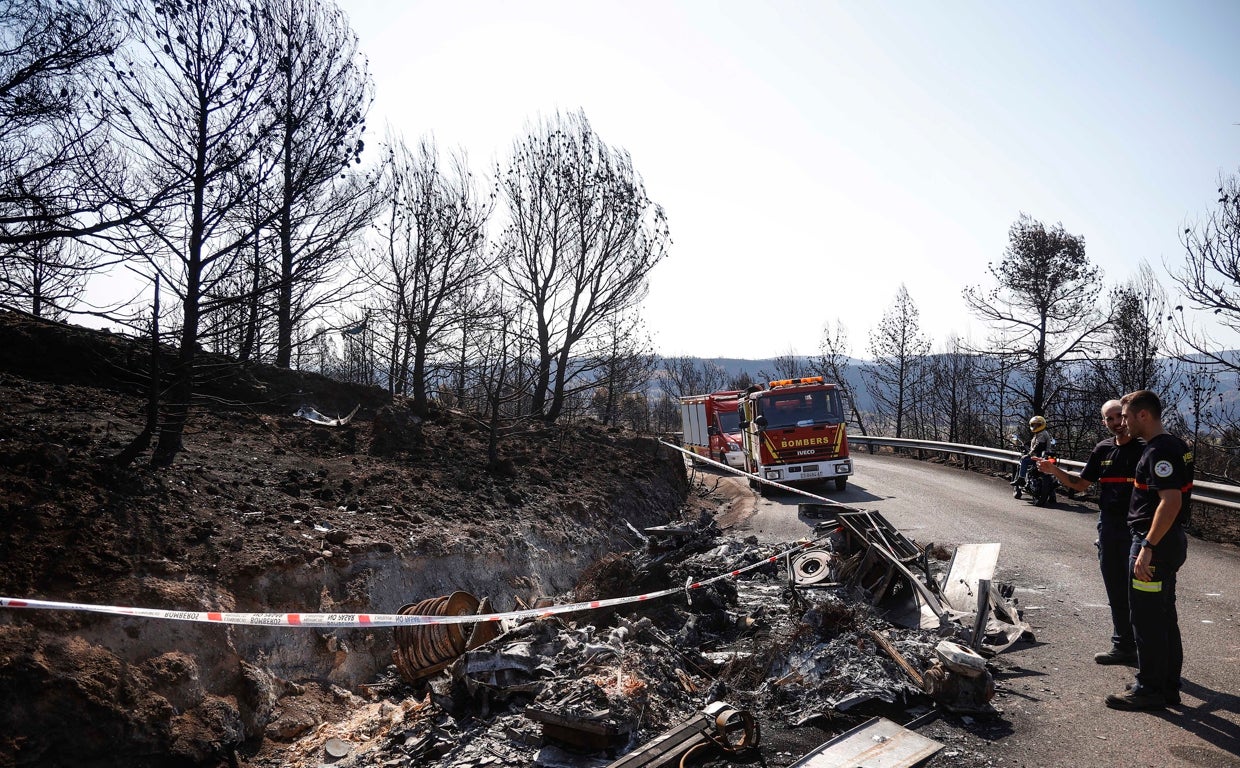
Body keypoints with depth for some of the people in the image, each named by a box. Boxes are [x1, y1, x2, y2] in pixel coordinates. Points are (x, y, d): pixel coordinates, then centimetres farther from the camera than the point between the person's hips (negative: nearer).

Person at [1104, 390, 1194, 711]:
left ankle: (1150, 689, 9)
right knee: (1165, 617, 17)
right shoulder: (1176, 445, 12)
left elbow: (1171, 501, -28)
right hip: (1172, 541, 10)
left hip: (1156, 543, -10)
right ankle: (1168, 686, 26)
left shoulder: (1159, 451, -20)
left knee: (1146, 620, 0)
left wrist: (1147, 547, -26)